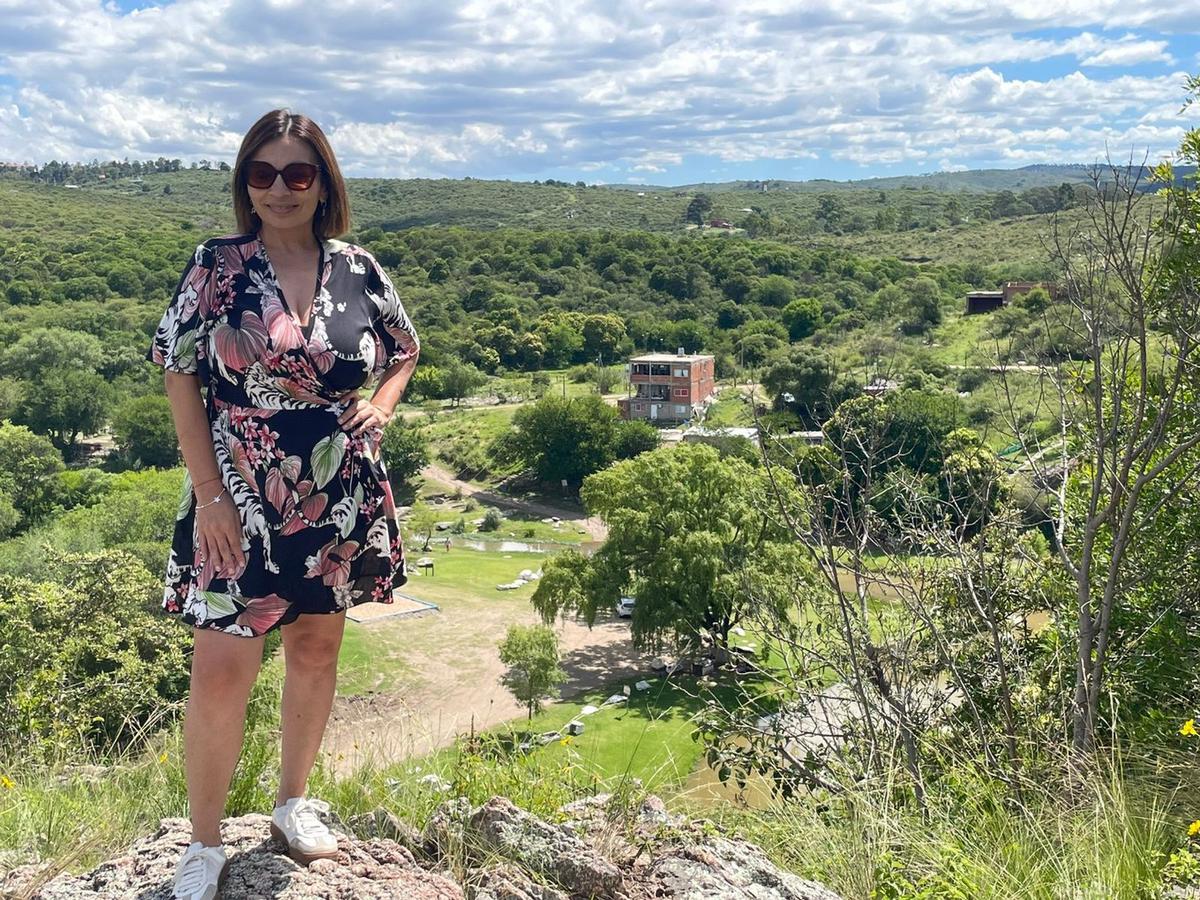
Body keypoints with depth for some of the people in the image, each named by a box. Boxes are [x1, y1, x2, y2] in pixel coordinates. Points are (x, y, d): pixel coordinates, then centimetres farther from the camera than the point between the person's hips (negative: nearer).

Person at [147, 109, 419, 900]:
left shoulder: (358, 269, 0)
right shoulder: (216, 266, -6)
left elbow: (405, 351, 16)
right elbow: (180, 377, -6)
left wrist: (380, 406, -4)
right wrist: (209, 495, -12)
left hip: (340, 505, 3)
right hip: (241, 505, -3)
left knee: (316, 650, 15)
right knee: (222, 672, -5)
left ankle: (294, 803, 36)